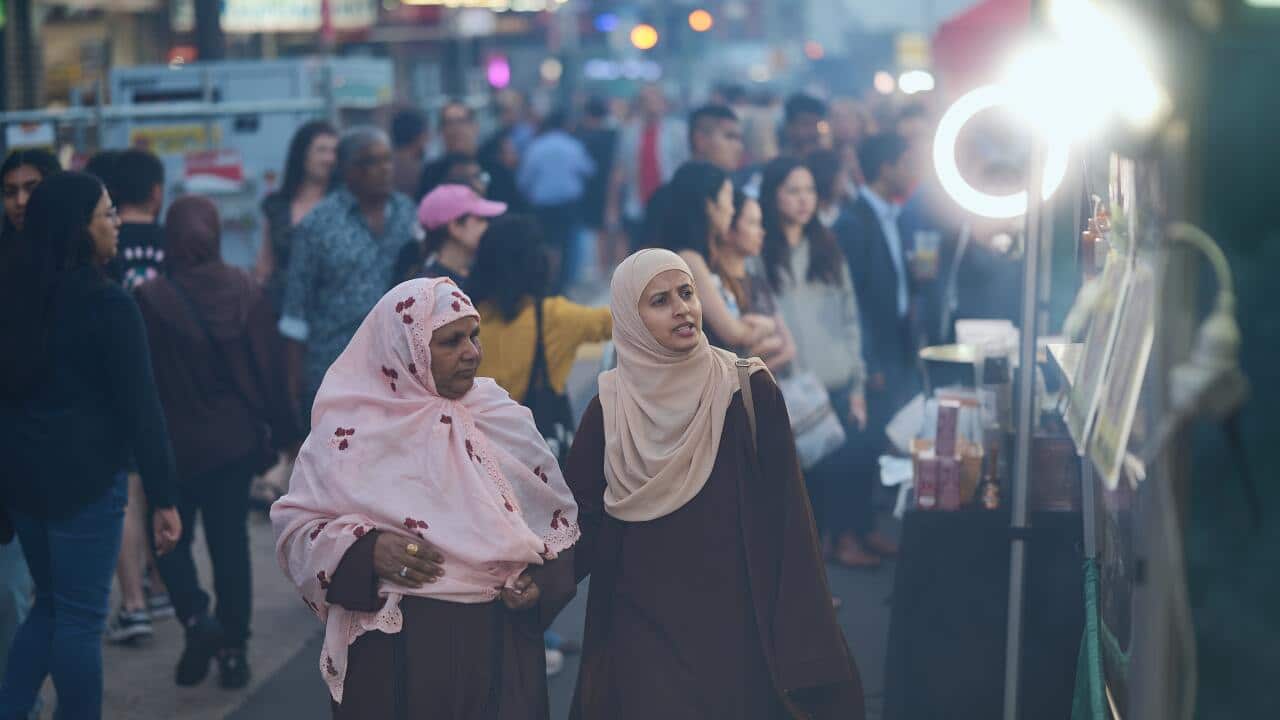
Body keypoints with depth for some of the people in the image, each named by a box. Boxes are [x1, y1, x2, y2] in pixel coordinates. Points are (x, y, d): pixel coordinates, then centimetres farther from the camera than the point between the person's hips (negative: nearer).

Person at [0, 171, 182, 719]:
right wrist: (163, 496, -11)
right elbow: (139, 405, -14)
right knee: (80, 617, 2)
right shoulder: (108, 304, -14)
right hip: (84, 478, -7)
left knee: (50, 604, 19)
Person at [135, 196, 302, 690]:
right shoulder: (248, 292, -5)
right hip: (235, 439, 3)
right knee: (230, 541, 11)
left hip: (174, 442, -3)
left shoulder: (150, 299, -15)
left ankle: (197, 619, -6)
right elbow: (271, 368, -2)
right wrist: (278, 431, 8)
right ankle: (233, 649, 13)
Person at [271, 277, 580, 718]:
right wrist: (364, 549, -19)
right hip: (396, 649, -3)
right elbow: (296, 524, -3)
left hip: (501, 644, 3)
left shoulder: (505, 419, 4)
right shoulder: (350, 430, -5)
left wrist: (543, 579, -7)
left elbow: (558, 515, 11)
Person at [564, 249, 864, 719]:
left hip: (736, 622, -1)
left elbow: (786, 519, -7)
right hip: (643, 627, 1)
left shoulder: (750, 390, -5)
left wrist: (798, 641, -10)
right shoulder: (609, 407, 1)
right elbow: (580, 516, 4)